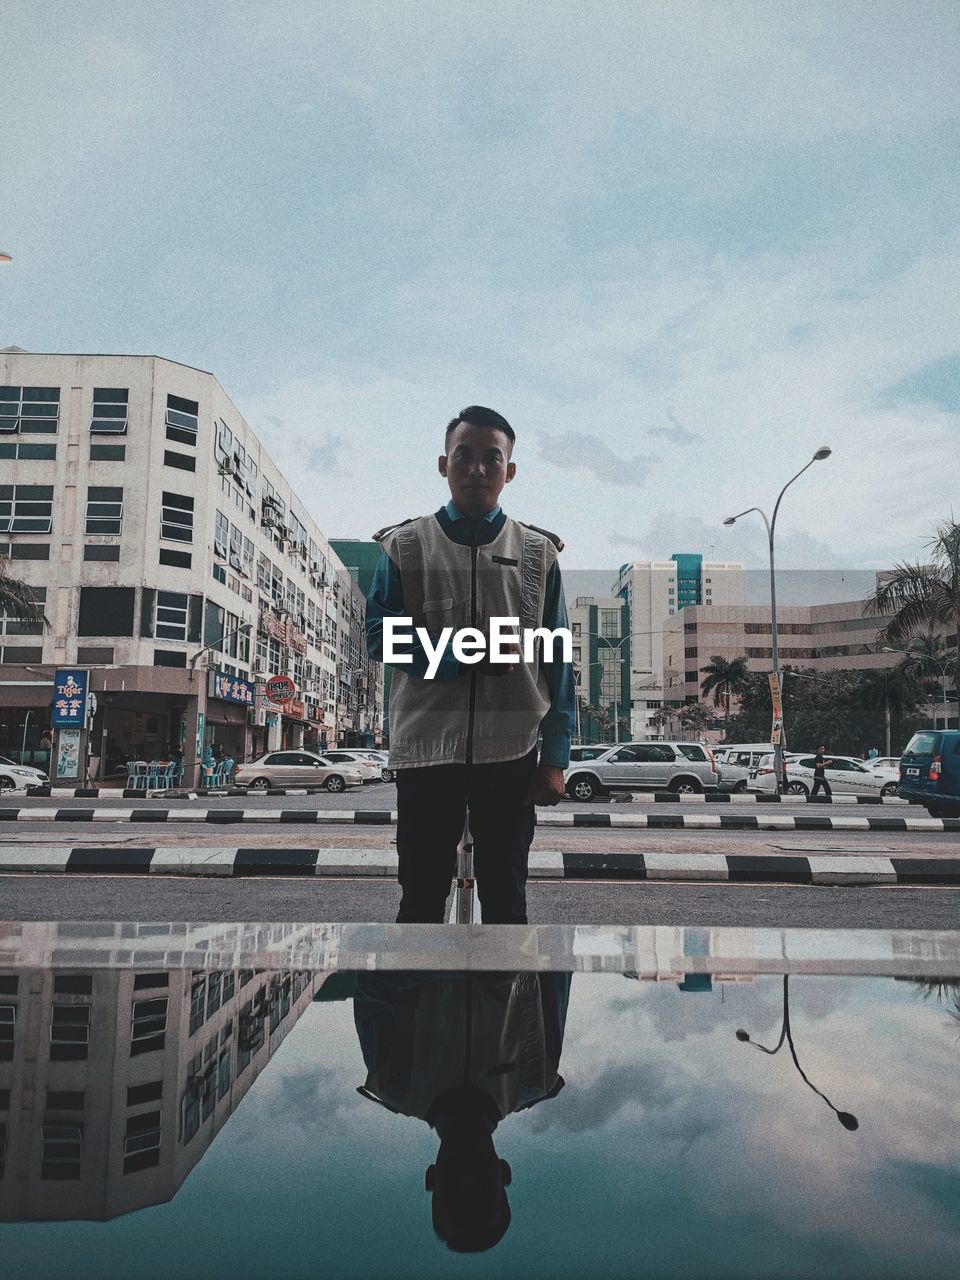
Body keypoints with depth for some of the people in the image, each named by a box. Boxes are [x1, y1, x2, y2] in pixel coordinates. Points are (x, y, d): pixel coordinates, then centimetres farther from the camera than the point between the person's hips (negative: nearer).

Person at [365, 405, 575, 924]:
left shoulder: (538, 552, 6)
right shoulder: (404, 546, 4)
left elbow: (557, 661, 4)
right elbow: (379, 637, -1)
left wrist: (556, 756, -2)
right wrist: (459, 658, -16)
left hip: (511, 754, 1)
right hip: (425, 749, 0)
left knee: (506, 897, 11)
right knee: (421, 898, 10)